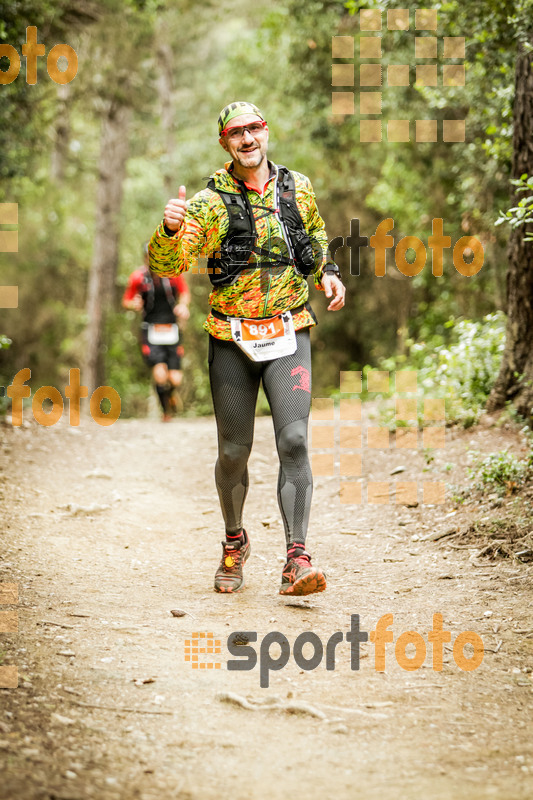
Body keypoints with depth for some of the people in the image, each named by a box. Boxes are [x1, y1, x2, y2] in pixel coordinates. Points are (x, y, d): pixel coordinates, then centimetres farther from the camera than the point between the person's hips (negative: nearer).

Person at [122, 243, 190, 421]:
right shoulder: (138, 277, -6)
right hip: (151, 331, -1)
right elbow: (126, 301, 4)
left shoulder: (174, 274, -4)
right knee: (160, 374, -21)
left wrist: (183, 305, -9)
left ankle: (170, 393, 35)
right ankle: (166, 411, 4)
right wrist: (134, 305, -18)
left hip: (171, 331, 1)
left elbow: (184, 293, 12)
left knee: (175, 380, -4)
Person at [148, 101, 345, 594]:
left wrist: (326, 272, 9)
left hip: (288, 335, 1)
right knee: (233, 452, 8)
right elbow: (164, 266, -13)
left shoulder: (297, 188, 4)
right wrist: (170, 229, -34)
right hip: (232, 340, -1)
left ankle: (296, 560, -18)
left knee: (293, 441, -15)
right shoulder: (211, 201, -5)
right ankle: (235, 542, 33)